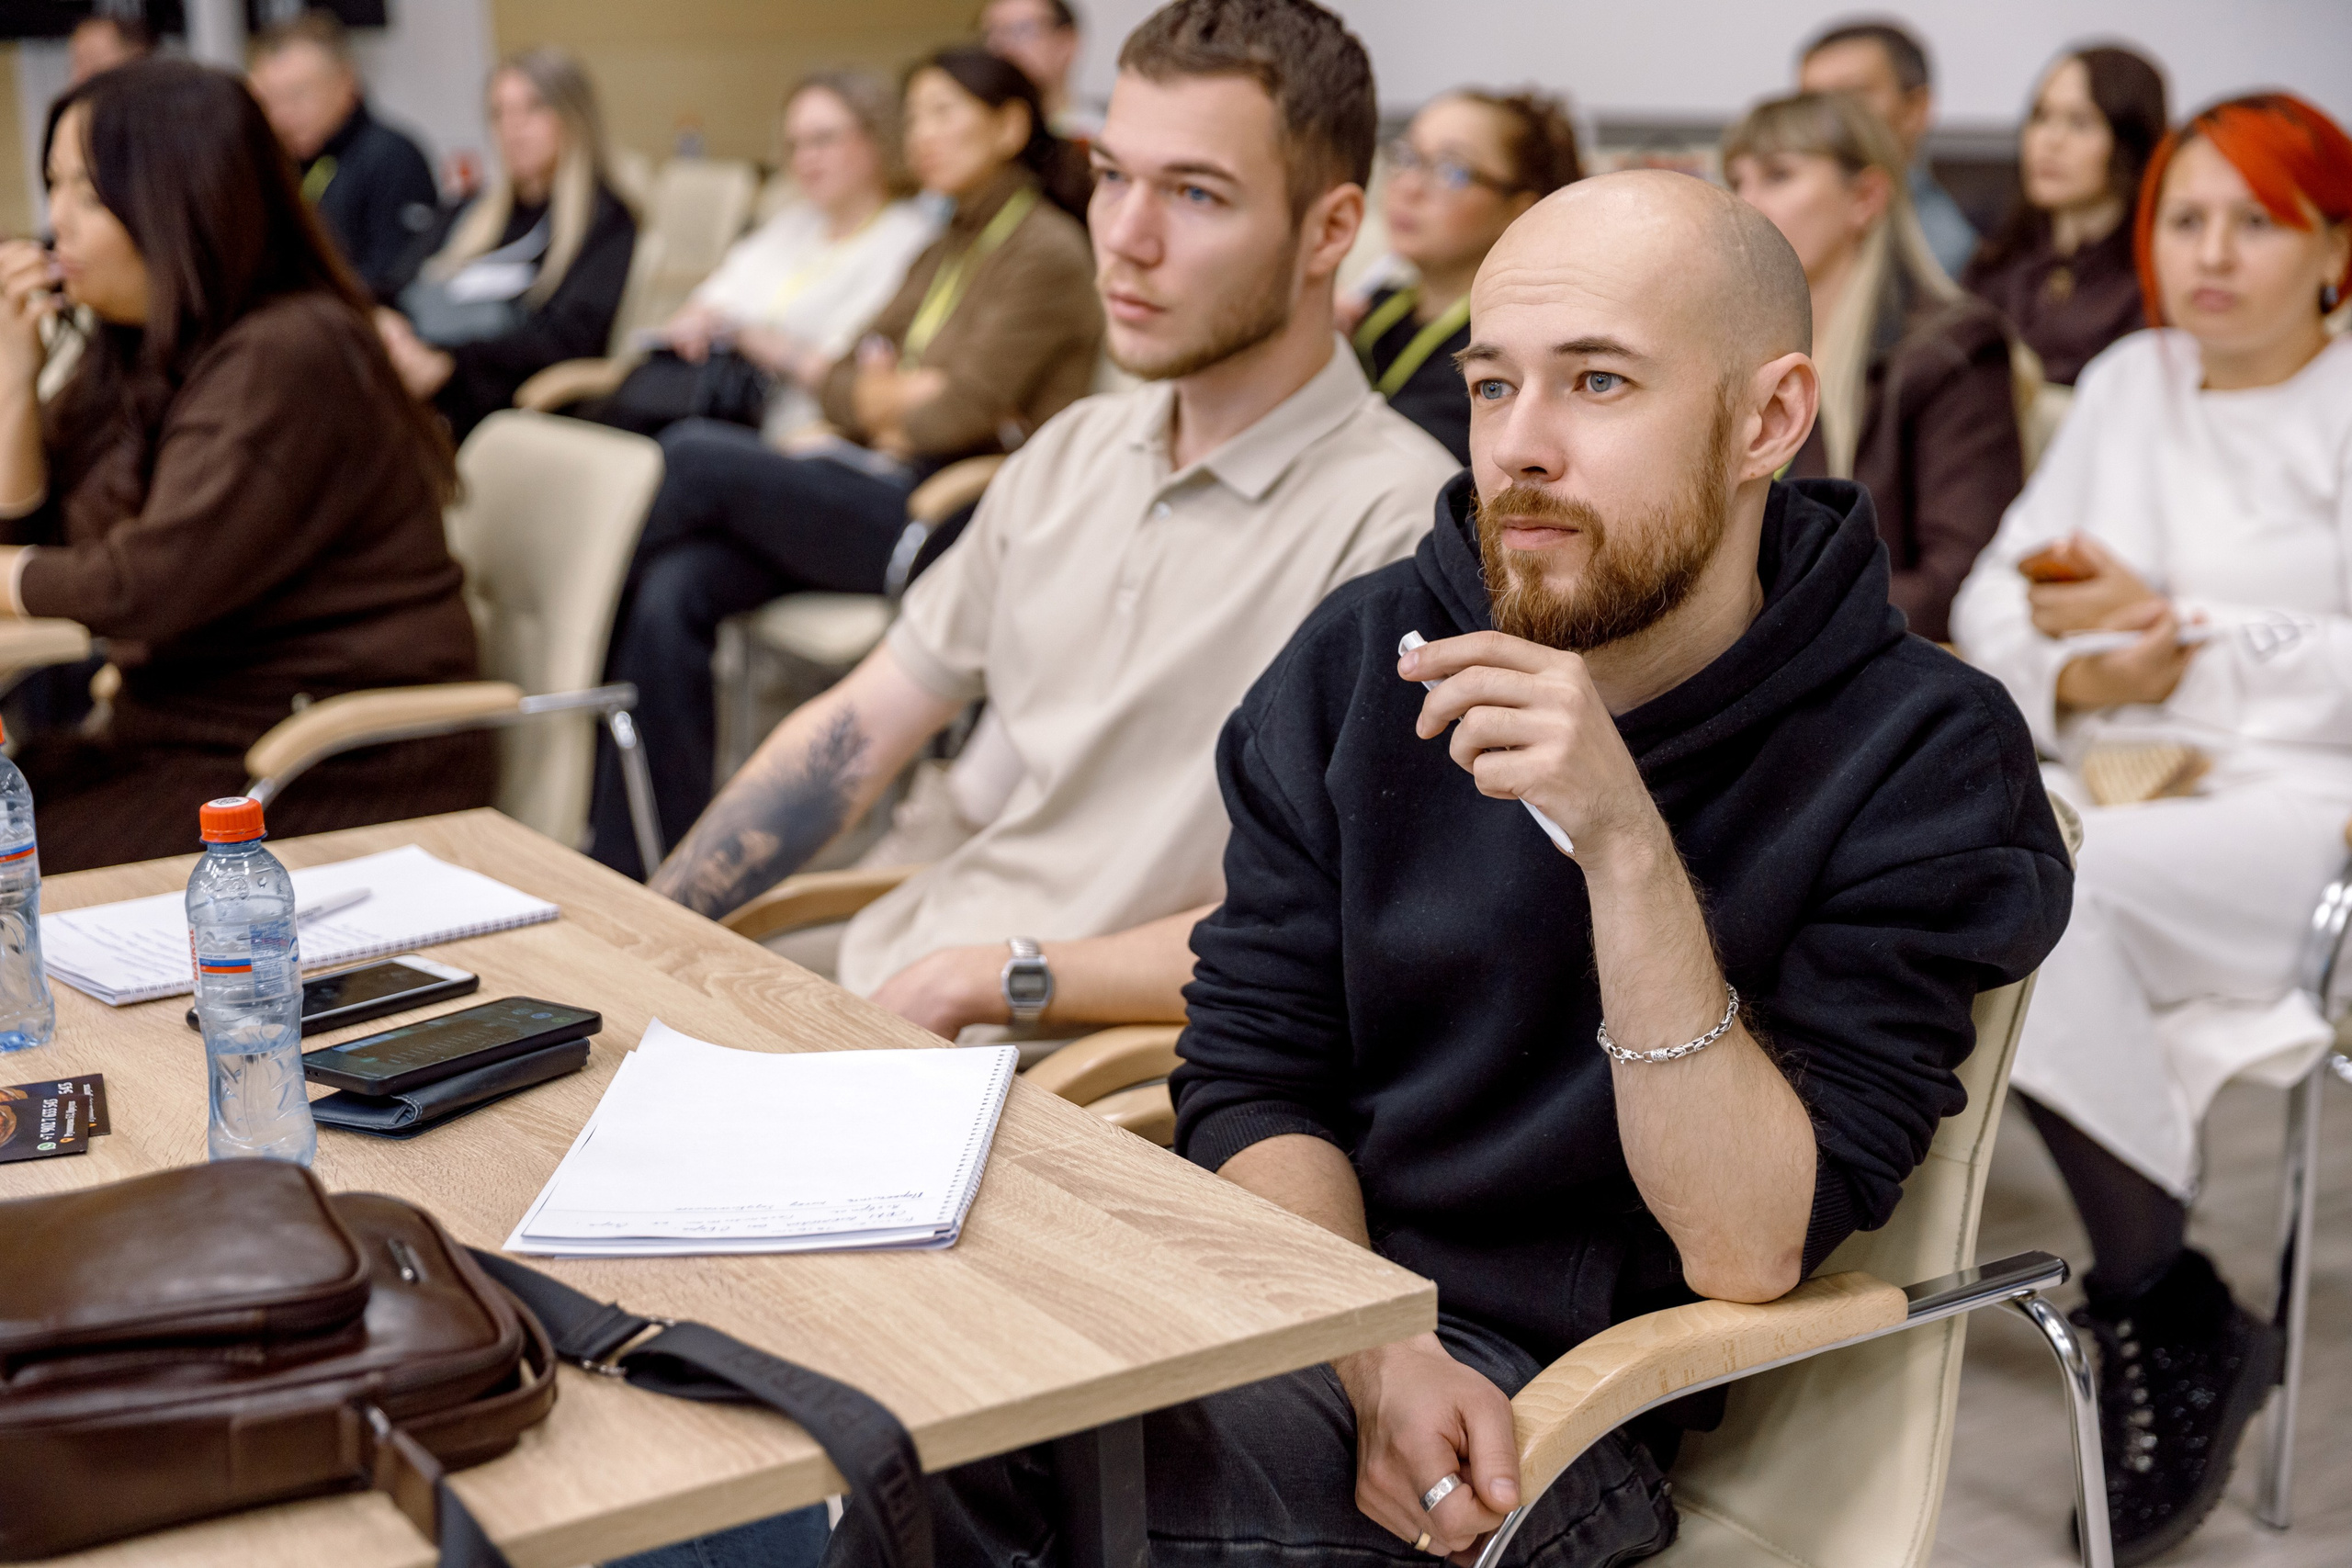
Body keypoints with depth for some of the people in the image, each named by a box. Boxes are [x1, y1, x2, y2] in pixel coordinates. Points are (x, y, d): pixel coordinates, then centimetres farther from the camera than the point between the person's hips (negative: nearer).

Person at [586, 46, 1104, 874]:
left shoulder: (1047, 255, -5)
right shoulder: (944, 252, 23)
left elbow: (953, 418, -13)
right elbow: (839, 384, 18)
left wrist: (882, 400, 5)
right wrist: (881, 400, -3)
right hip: (879, 494, 8)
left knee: (695, 453, -21)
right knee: (673, 589, -18)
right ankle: (641, 865, -18)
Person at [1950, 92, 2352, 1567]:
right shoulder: (2127, 385, 19)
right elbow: (1995, 599, 13)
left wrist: (2176, 631, -11)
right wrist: (2076, 677, -7)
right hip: (2114, 784, 5)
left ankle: (2168, 1324, -17)